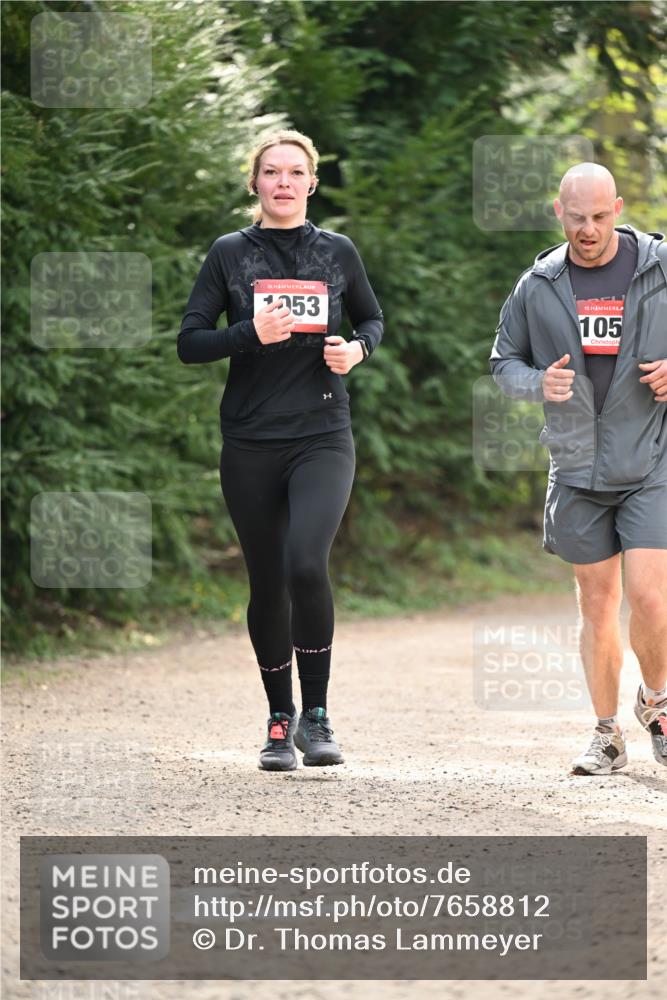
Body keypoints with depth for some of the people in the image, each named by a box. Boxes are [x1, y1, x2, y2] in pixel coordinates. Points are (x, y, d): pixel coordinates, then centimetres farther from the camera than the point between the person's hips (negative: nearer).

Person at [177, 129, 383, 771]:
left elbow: (372, 319, 22)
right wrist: (252, 334, -16)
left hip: (322, 439, -1)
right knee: (267, 583, 7)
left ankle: (316, 716, -10)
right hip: (250, 445, 1)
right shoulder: (230, 254, 3)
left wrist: (357, 348, 0)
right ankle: (280, 720, 23)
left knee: (306, 562, -22)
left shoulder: (337, 253, 6)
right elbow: (189, 343, 1)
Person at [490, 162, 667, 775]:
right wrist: (536, 383, -8)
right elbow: (504, 360, 13)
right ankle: (608, 735, 17)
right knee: (597, 602, 7)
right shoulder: (538, 286, 4)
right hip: (579, 468, 3)